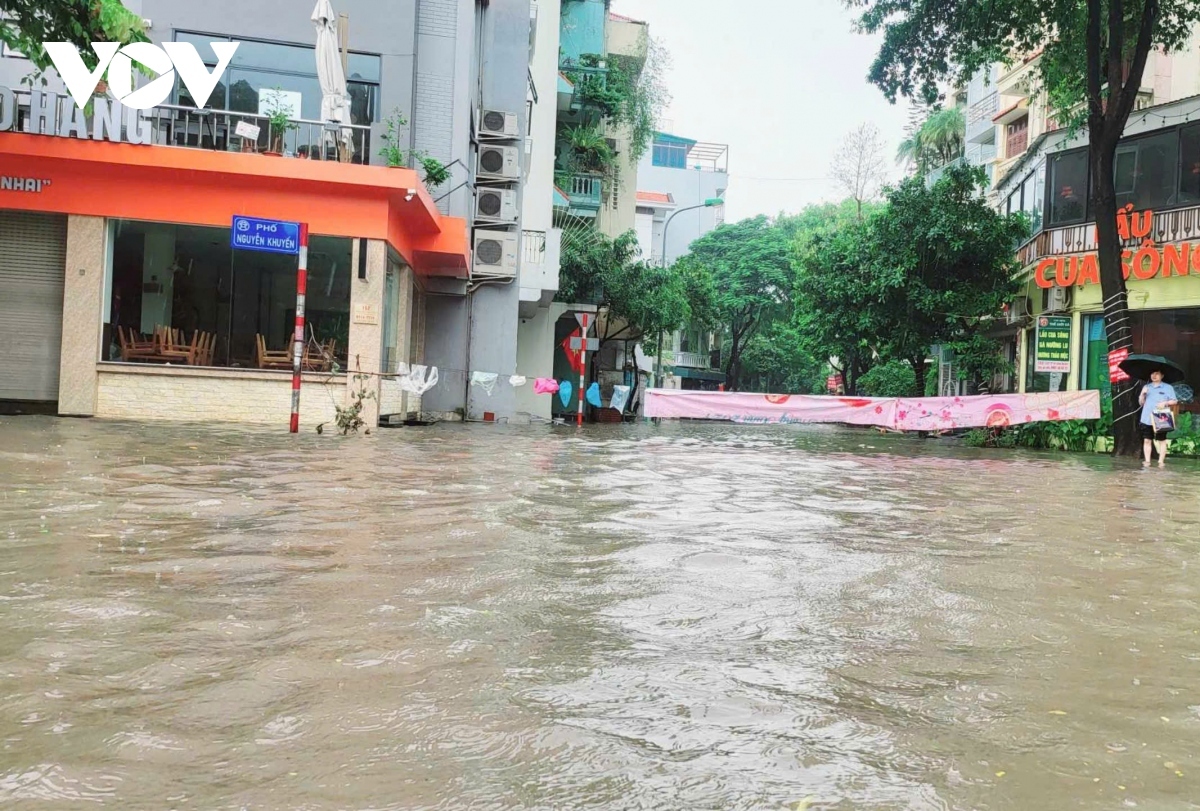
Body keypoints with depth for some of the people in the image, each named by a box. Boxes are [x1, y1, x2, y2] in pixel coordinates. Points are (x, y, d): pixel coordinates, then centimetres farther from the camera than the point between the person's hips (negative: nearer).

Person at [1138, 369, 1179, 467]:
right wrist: (1143, 394, -4)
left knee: (1162, 441, 3)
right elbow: (1141, 403, 13)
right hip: (1147, 419, 3)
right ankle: (1147, 461, 4)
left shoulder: (1168, 387, 5)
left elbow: (1175, 401, 2)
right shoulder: (1146, 387, 15)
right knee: (1147, 440, 2)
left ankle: (1161, 462, 6)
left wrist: (1165, 403, -15)